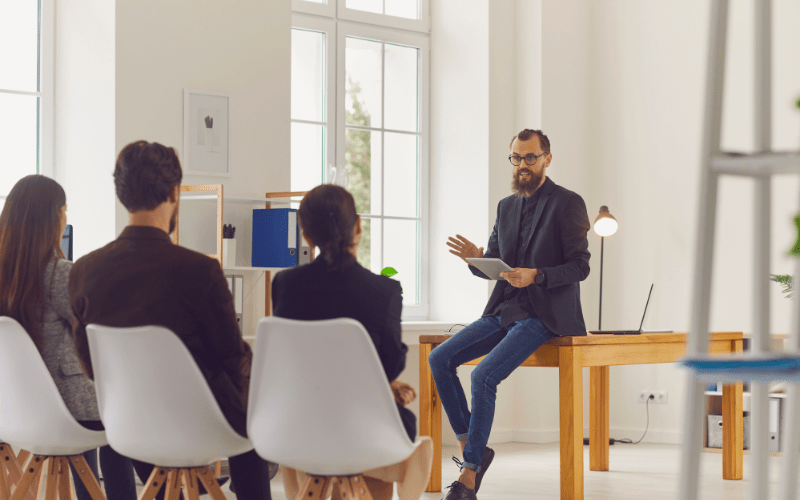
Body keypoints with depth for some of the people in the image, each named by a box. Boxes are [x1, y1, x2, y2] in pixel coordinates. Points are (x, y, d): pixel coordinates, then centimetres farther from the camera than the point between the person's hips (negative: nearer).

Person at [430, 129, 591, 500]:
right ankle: (472, 448, 0)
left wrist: (535, 276, -25)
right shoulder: (506, 206, 14)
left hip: (542, 316, -7)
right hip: (503, 312, 8)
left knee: (484, 375, -24)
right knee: (440, 359, -8)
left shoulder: (568, 204, -7)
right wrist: (475, 258, -7)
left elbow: (579, 267, -10)